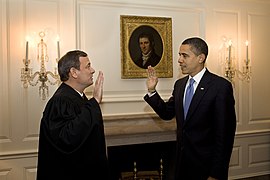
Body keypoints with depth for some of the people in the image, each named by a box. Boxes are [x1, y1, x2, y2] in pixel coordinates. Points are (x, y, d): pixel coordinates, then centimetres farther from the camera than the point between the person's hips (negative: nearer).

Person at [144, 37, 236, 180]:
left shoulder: (221, 86, -15)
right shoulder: (179, 84, 5)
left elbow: (225, 134, -16)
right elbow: (167, 113, 12)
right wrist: (152, 90, -1)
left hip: (206, 165, -5)